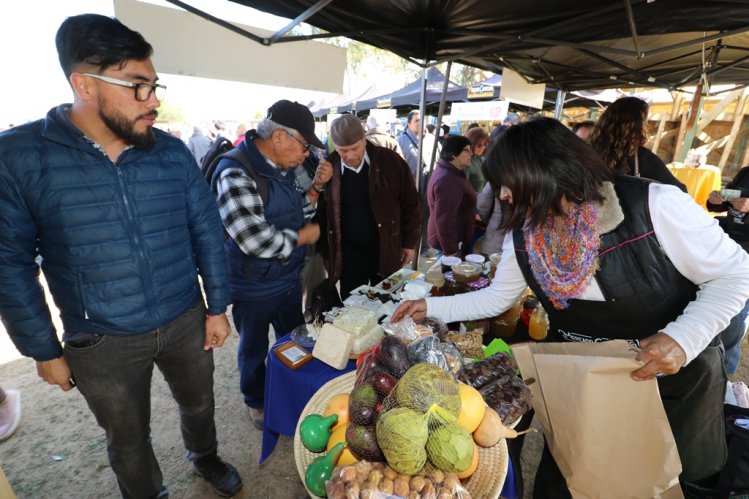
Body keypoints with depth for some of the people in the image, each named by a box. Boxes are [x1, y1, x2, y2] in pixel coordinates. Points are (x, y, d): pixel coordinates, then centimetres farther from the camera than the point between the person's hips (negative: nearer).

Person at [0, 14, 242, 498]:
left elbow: (206, 231, -2)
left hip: (187, 322, 2)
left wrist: (217, 307, 0)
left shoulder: (173, 152, -6)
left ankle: (206, 457, 57)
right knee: (129, 441, 21)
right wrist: (43, 349, -3)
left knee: (199, 403, 25)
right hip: (103, 343, -1)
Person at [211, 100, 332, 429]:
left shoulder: (283, 167, 1)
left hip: (290, 277, 8)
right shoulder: (235, 174, -25)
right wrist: (305, 236, -16)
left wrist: (316, 186, -6)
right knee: (255, 350, 18)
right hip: (255, 287, -7)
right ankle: (256, 403, 45)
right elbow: (256, 240, -31)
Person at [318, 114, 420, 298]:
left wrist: (409, 242, 0)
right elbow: (321, 214, 1)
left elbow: (410, 204, -1)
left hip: (386, 251, 0)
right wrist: (326, 253, 2)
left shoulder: (389, 161, -9)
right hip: (348, 254, 1)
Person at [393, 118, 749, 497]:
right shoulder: (522, 235, -10)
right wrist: (431, 307, -5)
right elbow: (496, 297, 0)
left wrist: (683, 337, -31)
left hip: (674, 379, -2)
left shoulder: (654, 205, -26)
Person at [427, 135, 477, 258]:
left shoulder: (450, 173, 10)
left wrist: (471, 216, 27)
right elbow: (444, 219, -29)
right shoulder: (447, 180, -25)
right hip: (450, 243, -10)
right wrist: (450, 251, -26)